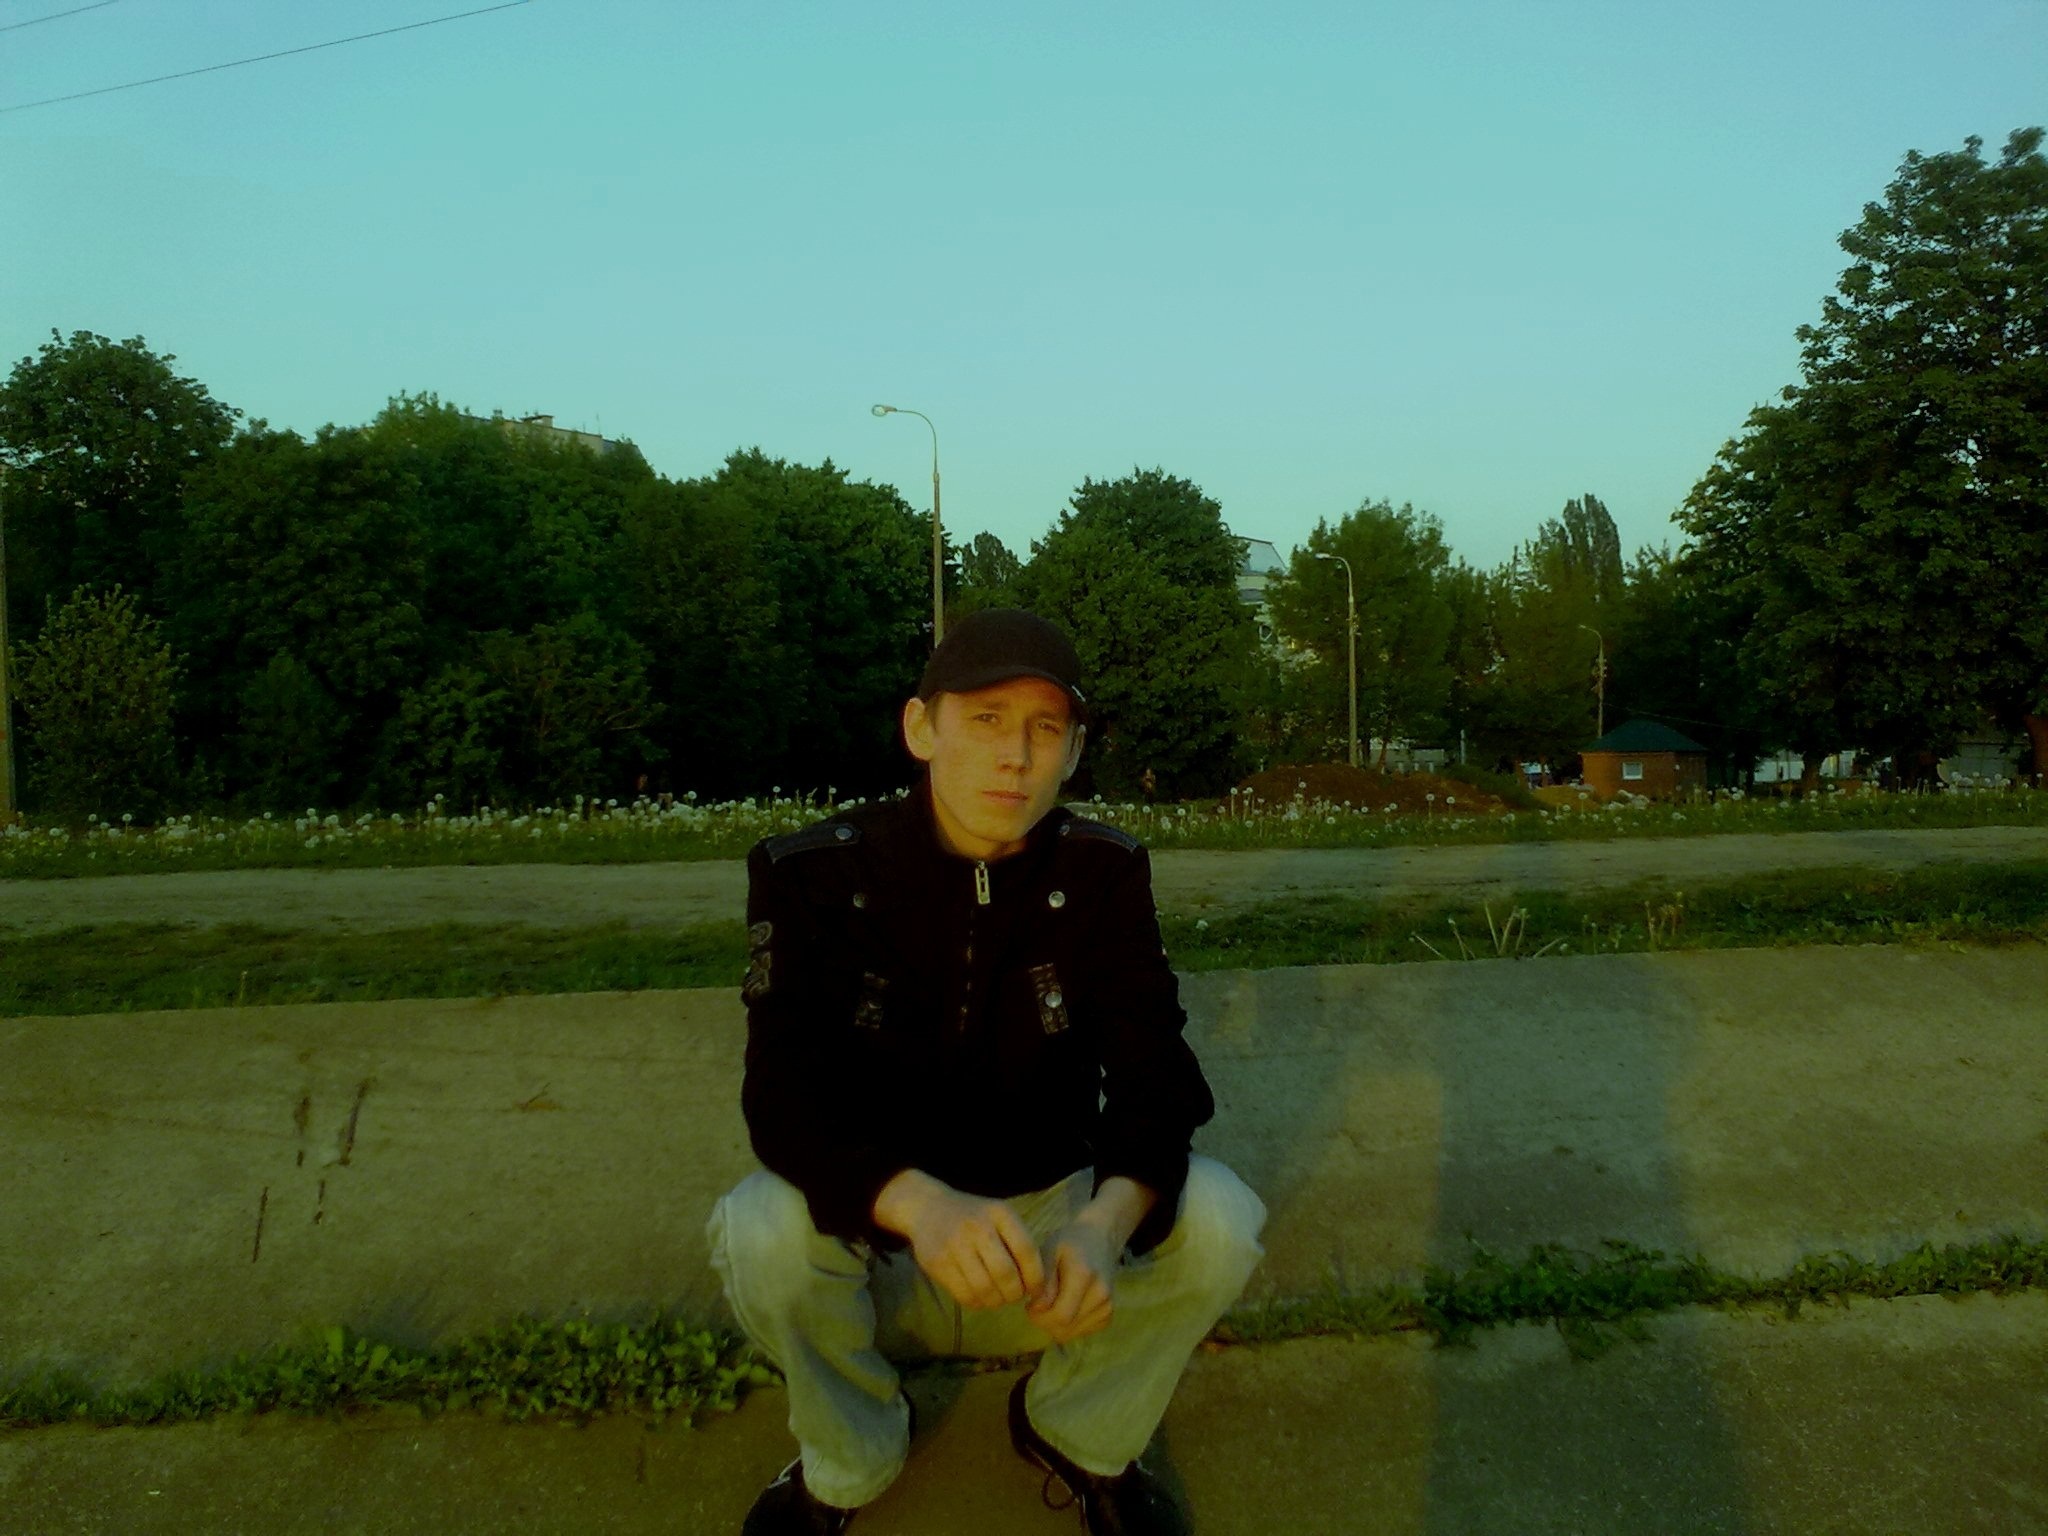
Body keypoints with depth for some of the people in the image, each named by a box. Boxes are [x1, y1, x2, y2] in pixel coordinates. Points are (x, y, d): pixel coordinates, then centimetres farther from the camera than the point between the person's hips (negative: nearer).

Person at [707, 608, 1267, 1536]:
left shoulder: (1103, 874, -9)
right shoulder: (814, 875, -15)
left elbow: (1152, 1070, -16)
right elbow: (784, 1096, -25)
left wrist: (1104, 1223, -39)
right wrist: (920, 1204, -46)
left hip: (1052, 1212, 2)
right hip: (877, 1229, -1)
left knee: (1220, 1221, -23)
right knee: (764, 1236, -32)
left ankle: (1082, 1438, 8)